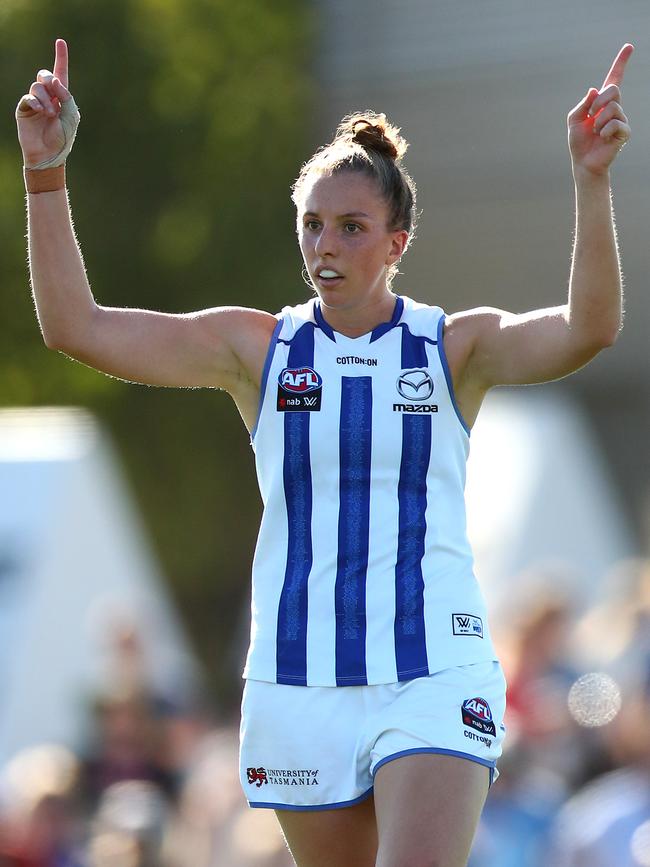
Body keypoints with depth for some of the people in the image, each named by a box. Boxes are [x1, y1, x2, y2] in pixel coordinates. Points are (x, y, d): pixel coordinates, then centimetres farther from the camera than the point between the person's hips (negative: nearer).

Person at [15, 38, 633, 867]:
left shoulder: (457, 347, 1)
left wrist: (591, 180, -29)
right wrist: (45, 173, -10)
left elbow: (587, 330, -17)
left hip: (435, 682, -2)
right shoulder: (256, 348, 5)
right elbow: (75, 326, -1)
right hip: (298, 685, 3)